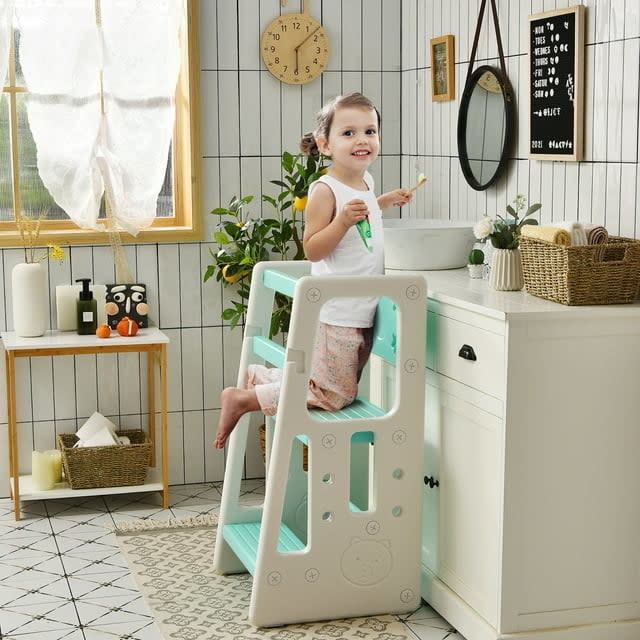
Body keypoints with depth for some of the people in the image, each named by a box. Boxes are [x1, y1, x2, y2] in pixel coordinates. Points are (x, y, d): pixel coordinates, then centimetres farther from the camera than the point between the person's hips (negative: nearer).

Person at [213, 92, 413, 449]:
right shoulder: (325, 190, -17)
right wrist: (343, 221, -33)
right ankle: (242, 400, 6)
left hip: (362, 313, 9)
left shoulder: (365, 183, 10)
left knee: (343, 388, 20)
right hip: (335, 315, -9)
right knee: (332, 395, -4)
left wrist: (384, 202, 23)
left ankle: (257, 376, 29)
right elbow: (313, 250, -21)